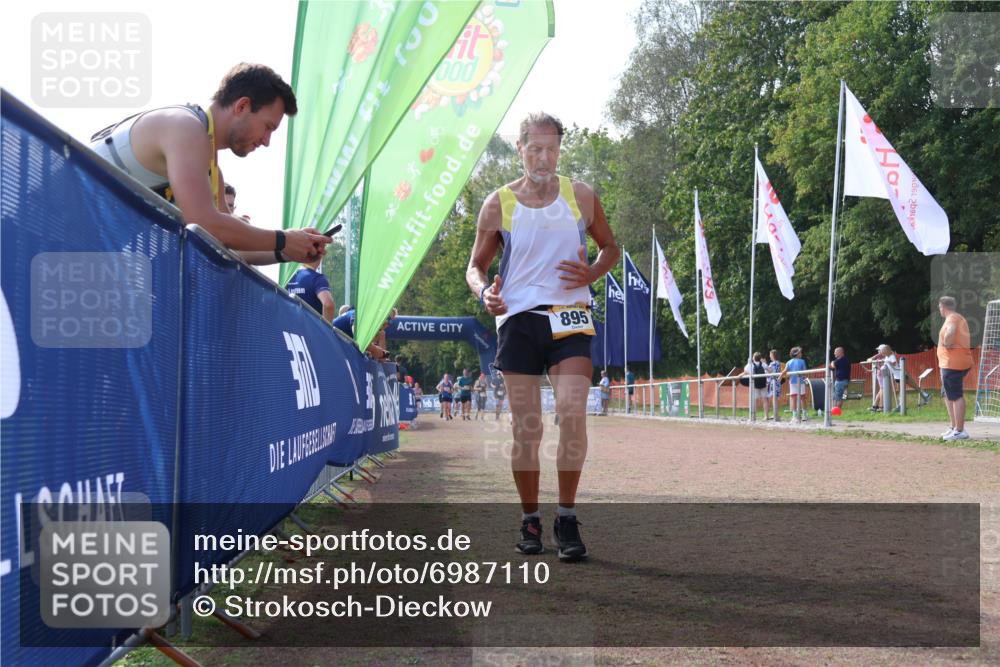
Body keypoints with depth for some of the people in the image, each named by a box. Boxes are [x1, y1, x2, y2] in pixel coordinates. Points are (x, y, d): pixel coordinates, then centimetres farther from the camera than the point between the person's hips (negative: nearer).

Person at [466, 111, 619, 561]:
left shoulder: (580, 195, 6)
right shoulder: (499, 204, 4)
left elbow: (610, 247, 17)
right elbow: (476, 265, 10)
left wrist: (591, 274, -6)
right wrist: (484, 292, -13)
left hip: (569, 317, 0)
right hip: (517, 320, 0)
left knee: (572, 414, -17)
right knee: (526, 428, 2)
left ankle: (567, 519, -7)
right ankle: (530, 520, 16)